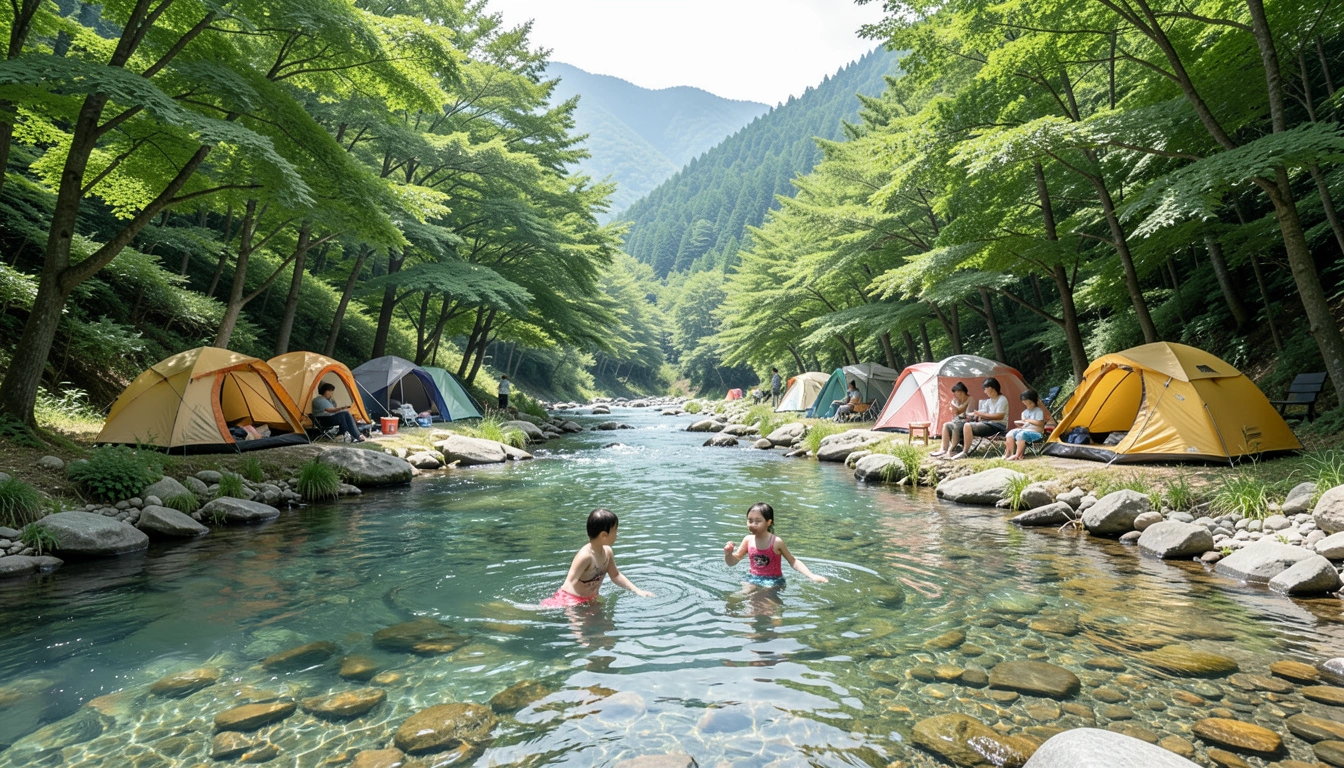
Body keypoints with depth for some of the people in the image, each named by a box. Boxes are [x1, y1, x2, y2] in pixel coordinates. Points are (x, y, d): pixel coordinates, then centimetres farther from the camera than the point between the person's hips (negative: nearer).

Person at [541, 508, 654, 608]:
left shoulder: (607, 551, 0)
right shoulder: (585, 556, -26)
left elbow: (615, 575, 13)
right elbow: (571, 582, -28)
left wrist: (637, 591, 9)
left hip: (590, 599, 9)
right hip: (569, 601, -9)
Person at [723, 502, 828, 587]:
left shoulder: (776, 542, -15)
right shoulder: (748, 540, -4)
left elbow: (793, 561, -5)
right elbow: (732, 563, 5)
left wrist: (812, 576, -18)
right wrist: (728, 553, -19)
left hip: (774, 580, -3)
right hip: (754, 579, 3)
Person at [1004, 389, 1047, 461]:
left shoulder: (1038, 411, -3)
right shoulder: (1025, 412, 18)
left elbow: (1040, 423, -14)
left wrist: (1028, 420, -13)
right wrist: (1020, 424, -1)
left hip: (1035, 432, -7)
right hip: (1024, 430, 7)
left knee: (1021, 435, -36)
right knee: (1011, 433, -18)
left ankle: (1017, 455, -31)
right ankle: (1009, 453, -20)